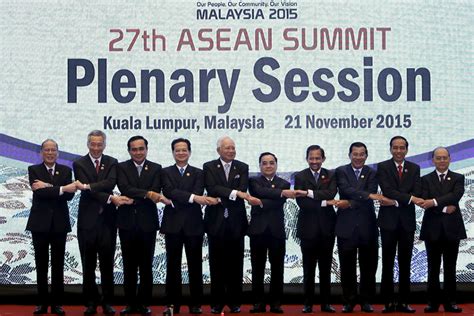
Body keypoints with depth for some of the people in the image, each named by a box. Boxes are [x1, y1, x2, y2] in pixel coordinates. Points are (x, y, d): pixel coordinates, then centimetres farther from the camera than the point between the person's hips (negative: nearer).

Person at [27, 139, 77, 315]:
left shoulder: (66, 170, 6)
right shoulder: (33, 170, 1)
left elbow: (69, 194, -8)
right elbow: (40, 192, -15)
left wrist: (48, 187, -17)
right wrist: (61, 189, -21)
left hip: (59, 223, 1)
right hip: (40, 223, -1)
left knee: (58, 265, 4)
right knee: (41, 264, 6)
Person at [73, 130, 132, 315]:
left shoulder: (112, 162, 7)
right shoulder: (79, 164, 1)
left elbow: (111, 183, -12)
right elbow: (87, 190, -11)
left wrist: (87, 186, -21)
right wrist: (111, 199, -20)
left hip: (107, 218, 1)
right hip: (88, 219, -1)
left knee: (107, 263, 4)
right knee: (88, 264, 6)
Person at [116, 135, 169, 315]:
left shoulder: (156, 169, 4)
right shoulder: (122, 168, 2)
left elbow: (155, 193, -9)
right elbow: (125, 189, -14)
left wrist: (133, 198, -16)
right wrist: (147, 194, -24)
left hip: (148, 223, 0)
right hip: (127, 223, 0)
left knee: (146, 266, 5)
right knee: (129, 266, 8)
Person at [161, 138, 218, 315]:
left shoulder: (198, 173, 9)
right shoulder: (166, 172, 7)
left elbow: (198, 194, -8)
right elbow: (169, 192, -12)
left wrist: (177, 201, -15)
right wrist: (193, 198, -23)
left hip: (193, 224, 0)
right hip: (173, 225, 0)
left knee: (195, 265, 4)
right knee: (173, 266, 4)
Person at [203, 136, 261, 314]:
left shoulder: (242, 168, 7)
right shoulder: (209, 167, 2)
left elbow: (242, 190, -8)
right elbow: (212, 189, -14)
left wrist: (221, 199, -20)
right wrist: (235, 193, -25)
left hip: (236, 222, 1)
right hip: (216, 221, -1)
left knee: (235, 264, 5)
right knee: (217, 264, 4)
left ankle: (234, 301, 14)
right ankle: (217, 302, 12)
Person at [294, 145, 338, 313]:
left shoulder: (331, 175, 6)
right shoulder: (300, 176, 1)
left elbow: (331, 194, -13)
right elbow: (301, 202, -11)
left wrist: (310, 193, -18)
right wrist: (324, 203, -15)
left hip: (326, 227, 2)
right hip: (308, 228, -2)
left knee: (326, 268, 8)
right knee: (308, 268, 3)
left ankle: (325, 303, 16)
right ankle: (308, 303, 11)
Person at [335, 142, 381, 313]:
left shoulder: (372, 173, 6)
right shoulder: (341, 171, 4)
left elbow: (371, 199, -8)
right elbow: (346, 189, -14)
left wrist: (350, 203, -16)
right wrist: (367, 195, -24)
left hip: (367, 225, 1)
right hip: (346, 225, -1)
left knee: (368, 266, 5)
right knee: (347, 266, 4)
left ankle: (366, 301, 16)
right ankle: (349, 301, 14)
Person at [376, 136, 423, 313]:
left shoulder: (414, 168, 8)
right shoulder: (383, 167, -1)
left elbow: (416, 192, -5)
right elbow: (388, 190, -14)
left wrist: (395, 202, -15)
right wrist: (410, 198, -21)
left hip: (407, 221, 2)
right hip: (389, 220, -2)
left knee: (405, 263, 6)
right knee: (387, 263, 2)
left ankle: (403, 302, 12)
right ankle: (388, 302, 7)